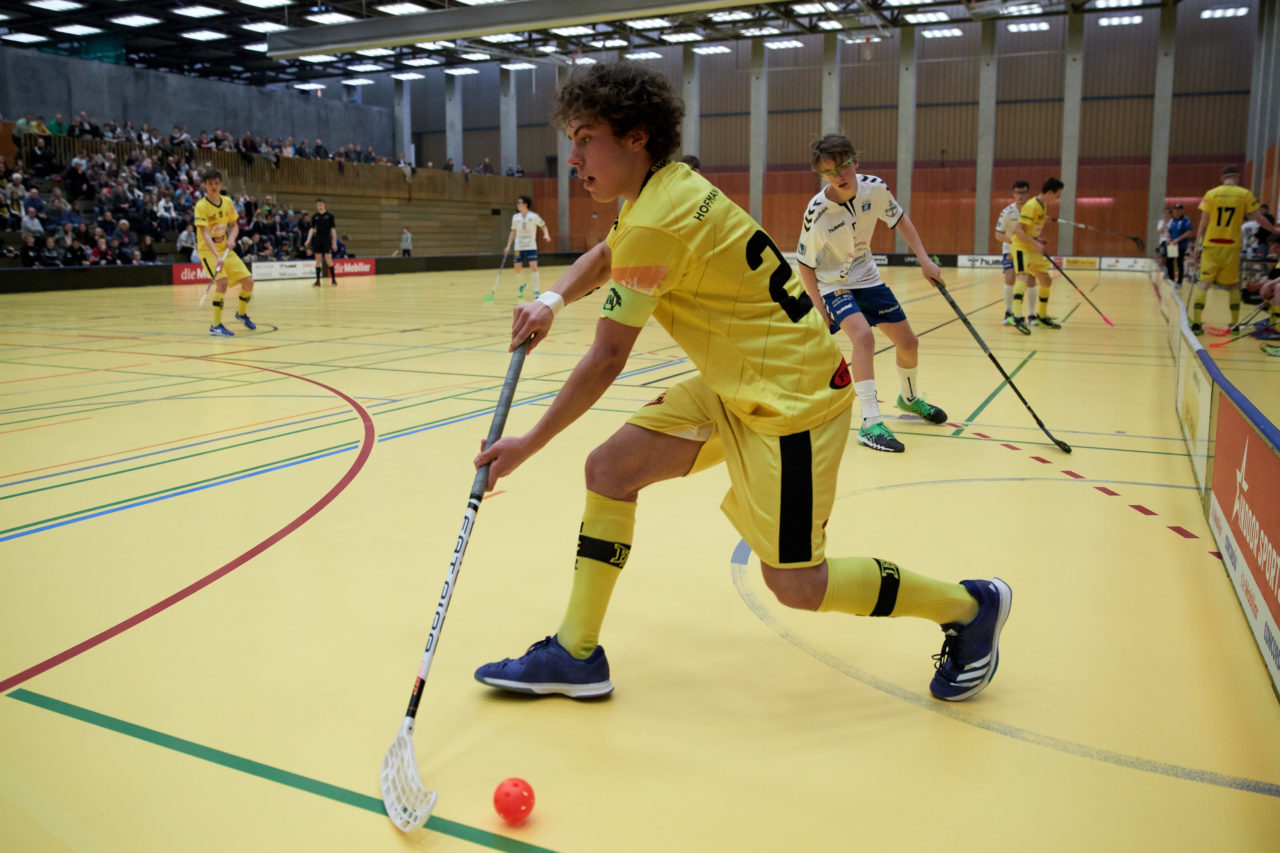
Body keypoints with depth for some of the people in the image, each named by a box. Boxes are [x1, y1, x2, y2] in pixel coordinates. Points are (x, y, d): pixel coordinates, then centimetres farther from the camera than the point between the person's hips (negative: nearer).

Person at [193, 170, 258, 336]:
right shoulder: (201, 206, -16)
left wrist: (231, 238, -13)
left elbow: (234, 225, 11)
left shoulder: (227, 202, 1)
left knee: (248, 281, 0)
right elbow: (205, 234, -25)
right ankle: (216, 326, -18)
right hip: (207, 250, -6)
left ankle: (242, 313, 29)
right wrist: (217, 257, -37)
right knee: (222, 281, -27)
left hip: (225, 248, 6)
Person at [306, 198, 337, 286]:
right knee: (318, 260, 3)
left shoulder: (329, 216, 0)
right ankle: (317, 280, 7)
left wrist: (334, 243, -4)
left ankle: (333, 279, 2)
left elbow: (333, 229, 0)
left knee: (328, 260, -9)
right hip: (317, 239, 3)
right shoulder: (315, 217, 7)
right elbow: (312, 229, 8)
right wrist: (308, 240, -4)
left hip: (327, 239, -3)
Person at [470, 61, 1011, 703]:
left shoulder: (656, 224, -22)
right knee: (609, 469, 2)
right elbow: (603, 256, 23)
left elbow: (605, 361, -18)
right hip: (733, 386, 9)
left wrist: (527, 445, -8)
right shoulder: (666, 188, 5)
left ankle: (970, 606, 17)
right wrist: (551, 301, 2)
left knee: (793, 583, -5)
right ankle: (575, 655, 12)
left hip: (791, 396, -9)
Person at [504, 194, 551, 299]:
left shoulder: (533, 216, -4)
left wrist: (546, 234, -16)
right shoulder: (515, 217, 7)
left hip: (531, 246, -3)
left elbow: (543, 226, 4)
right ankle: (522, 284, 31)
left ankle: (536, 291, -8)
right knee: (517, 268, 2)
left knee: (533, 266, -14)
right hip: (519, 247, 3)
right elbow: (513, 232, 14)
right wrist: (508, 246, 11)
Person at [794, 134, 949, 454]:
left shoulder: (875, 188, -17)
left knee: (908, 342, 10)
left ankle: (910, 398, 41)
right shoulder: (817, 212, -28)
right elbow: (805, 265, -17)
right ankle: (870, 424, -27)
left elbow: (899, 218, 3)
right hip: (833, 284, -5)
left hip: (867, 278, 5)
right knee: (863, 335, -31)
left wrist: (924, 259, -3)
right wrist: (820, 310, -19)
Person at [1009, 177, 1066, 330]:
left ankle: (1042, 316, 27)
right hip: (1021, 246, -9)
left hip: (1033, 248, 9)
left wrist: (1040, 241, 5)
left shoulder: (1043, 206, 10)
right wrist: (1035, 243, -27)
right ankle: (1017, 316, -41)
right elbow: (1017, 230, -25)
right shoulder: (1031, 205, -18)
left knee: (1045, 280, 13)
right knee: (1024, 276, -29)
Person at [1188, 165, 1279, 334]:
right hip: (1232, 247, 0)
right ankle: (1235, 323, 18)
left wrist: (1197, 247, 4)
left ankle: (1195, 323, -11)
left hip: (1211, 246, 0)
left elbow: (1203, 224, 1)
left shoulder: (1211, 194, 2)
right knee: (1233, 285, 13)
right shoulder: (1245, 194, 2)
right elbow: (1259, 219, 6)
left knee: (1203, 283, -1)